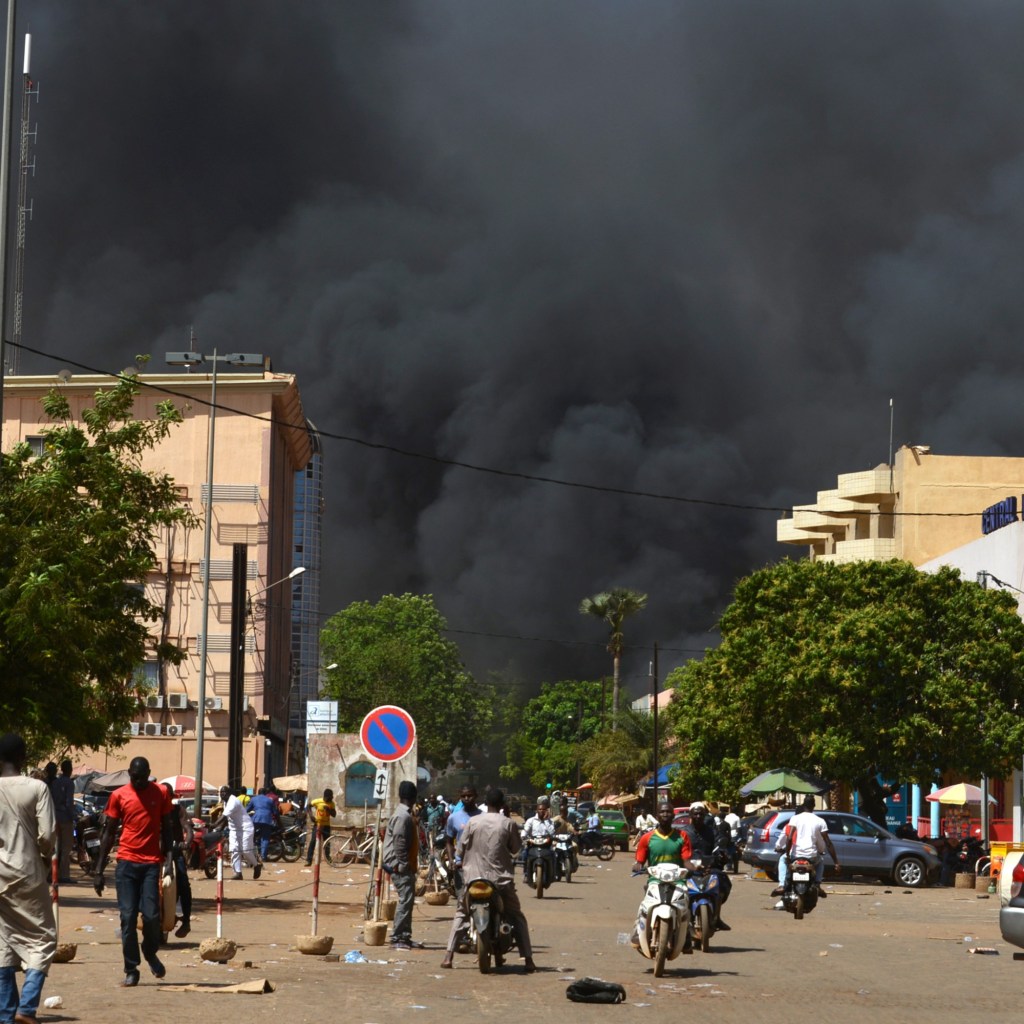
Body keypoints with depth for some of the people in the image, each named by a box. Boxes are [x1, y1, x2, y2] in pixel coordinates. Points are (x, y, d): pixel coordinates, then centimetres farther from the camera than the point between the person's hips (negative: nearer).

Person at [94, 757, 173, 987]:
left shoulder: (161, 793, 4)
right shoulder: (119, 796, 3)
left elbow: (166, 829, 9)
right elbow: (108, 833, 7)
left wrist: (168, 861, -1)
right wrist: (99, 871, 3)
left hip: (152, 863, 0)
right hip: (126, 862, 0)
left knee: (151, 915, -7)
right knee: (128, 917, -2)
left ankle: (150, 953, 22)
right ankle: (131, 970, 6)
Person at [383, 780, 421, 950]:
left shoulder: (406, 815, 15)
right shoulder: (403, 816, -16)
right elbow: (399, 842, -21)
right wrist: (403, 864, -19)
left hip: (404, 865, 11)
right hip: (401, 866, -11)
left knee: (408, 899, 13)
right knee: (406, 899, -12)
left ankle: (405, 937, 18)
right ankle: (397, 938, -12)